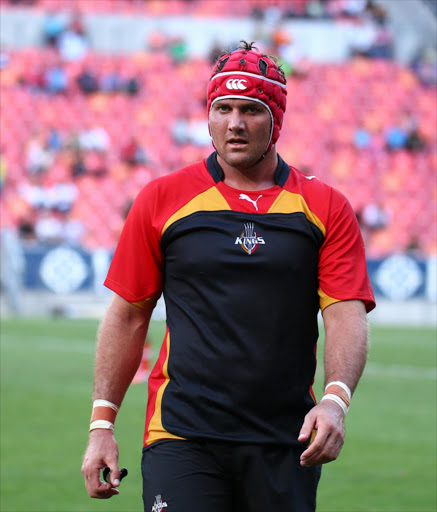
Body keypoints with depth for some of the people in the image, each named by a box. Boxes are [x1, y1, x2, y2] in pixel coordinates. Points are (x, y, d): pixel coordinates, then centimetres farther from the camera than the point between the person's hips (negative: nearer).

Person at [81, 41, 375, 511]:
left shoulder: (326, 209, 6)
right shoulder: (162, 199, 6)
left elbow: (347, 317, -2)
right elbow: (128, 316, 9)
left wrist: (335, 400, -20)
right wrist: (102, 423, 4)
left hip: (286, 447, 2)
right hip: (182, 437, -1)